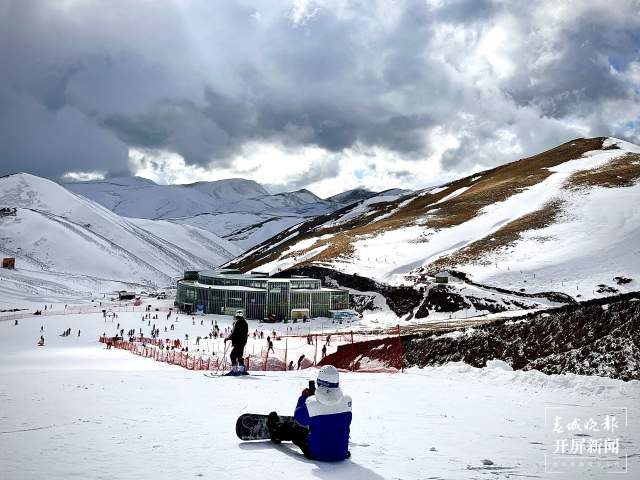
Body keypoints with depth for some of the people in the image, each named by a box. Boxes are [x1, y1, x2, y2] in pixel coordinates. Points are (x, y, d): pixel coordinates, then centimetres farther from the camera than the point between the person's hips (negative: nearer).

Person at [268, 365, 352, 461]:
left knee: (294, 429, 23)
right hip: (341, 454, 3)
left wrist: (303, 397, 14)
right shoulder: (347, 400, -13)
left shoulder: (310, 403, -21)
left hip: (316, 454, -2)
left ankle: (277, 431, 55)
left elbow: (298, 418, 0)